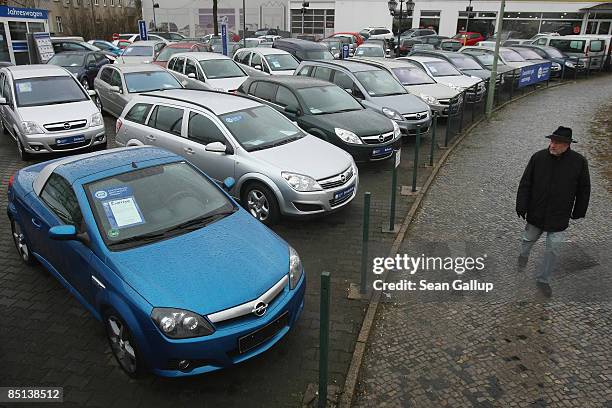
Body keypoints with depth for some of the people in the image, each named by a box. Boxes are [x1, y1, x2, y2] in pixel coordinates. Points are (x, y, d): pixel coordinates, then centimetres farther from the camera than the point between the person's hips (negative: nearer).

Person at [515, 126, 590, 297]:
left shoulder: (579, 162, -11)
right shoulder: (538, 157, -11)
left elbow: (584, 189, 1)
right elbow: (525, 184, -5)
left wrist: (579, 212, 6)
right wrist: (521, 206, -7)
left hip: (559, 217, 0)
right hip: (536, 213, 1)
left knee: (553, 250, 4)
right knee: (529, 239, 20)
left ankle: (543, 279, 22)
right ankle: (524, 255, 54)